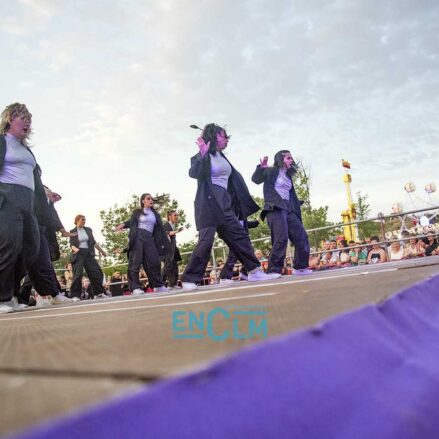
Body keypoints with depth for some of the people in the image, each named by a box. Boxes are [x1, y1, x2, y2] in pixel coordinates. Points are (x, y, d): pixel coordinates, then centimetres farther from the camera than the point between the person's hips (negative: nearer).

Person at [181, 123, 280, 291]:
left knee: (240, 236, 4)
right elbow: (193, 173, -22)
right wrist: (202, 155, -32)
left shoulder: (222, 157, 20)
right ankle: (189, 279, -5)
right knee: (206, 241, -13)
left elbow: (232, 180, 29)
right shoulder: (203, 156, -4)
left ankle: (254, 271, 7)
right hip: (208, 204, -8)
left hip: (224, 205, 8)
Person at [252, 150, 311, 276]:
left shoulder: (288, 176, 25)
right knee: (281, 238, -21)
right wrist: (261, 168, -23)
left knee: (301, 237, 5)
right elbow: (256, 179, -7)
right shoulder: (271, 171, 5)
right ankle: (274, 270, -15)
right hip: (275, 208, -8)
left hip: (289, 209, 8)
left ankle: (300, 267, 18)